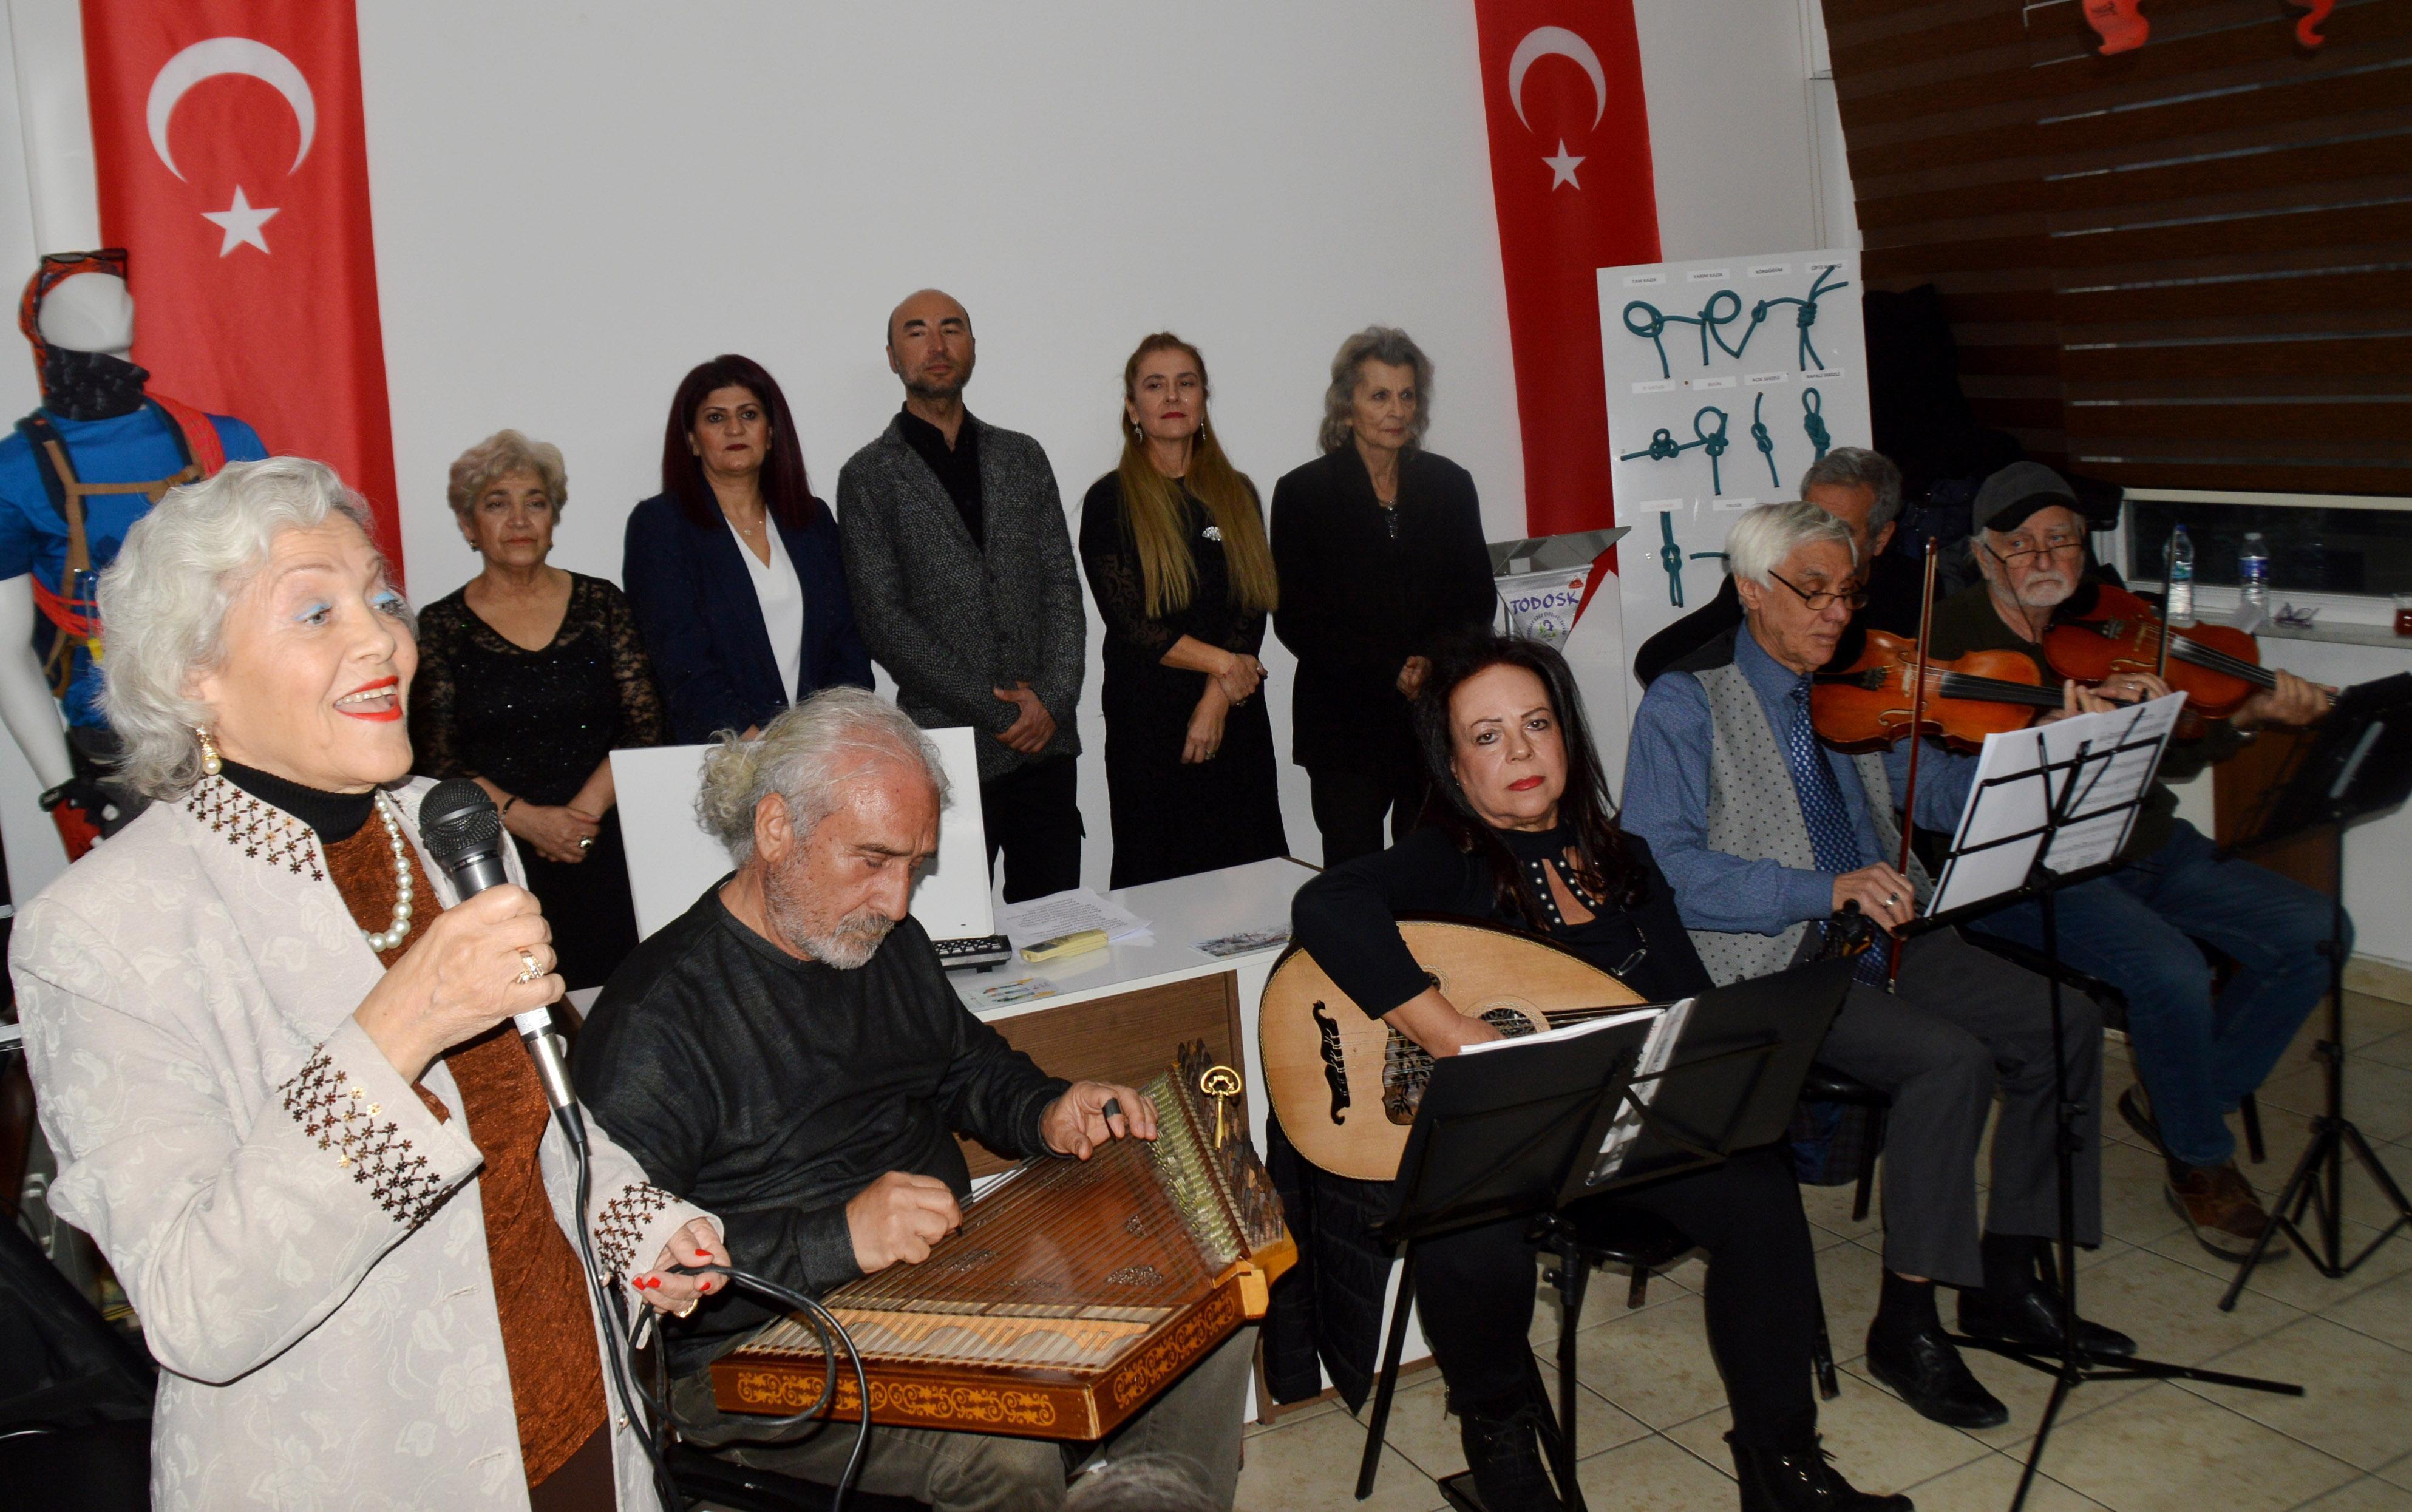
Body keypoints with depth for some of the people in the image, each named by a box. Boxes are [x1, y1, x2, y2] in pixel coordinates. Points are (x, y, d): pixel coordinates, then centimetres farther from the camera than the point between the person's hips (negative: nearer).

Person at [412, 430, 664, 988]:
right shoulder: (441, 627, 5)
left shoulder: (600, 603, 8)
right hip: (496, 862, -1)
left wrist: (583, 810, -9)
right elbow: (437, 762, 2)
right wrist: (525, 818, -12)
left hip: (606, 852, 1)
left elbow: (645, 728, 4)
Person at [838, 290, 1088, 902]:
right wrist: (997, 712, -10)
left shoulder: (1023, 457, 14)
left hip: (1046, 738, 4)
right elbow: (885, 623, -6)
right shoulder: (869, 476, 1)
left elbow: (1062, 586, 9)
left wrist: (1051, 700, -7)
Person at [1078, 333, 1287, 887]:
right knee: (1160, 878, 1)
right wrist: (1223, 662, -9)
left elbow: (1253, 608, 2)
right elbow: (1128, 623, -8)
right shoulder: (1111, 502, 0)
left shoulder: (1237, 494, 11)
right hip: (1148, 721, -3)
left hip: (1237, 717, 3)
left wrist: (1217, 698, -10)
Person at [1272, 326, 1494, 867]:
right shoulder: (1303, 492, 1)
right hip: (1345, 726, -2)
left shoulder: (1450, 484, 10)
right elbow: (1295, 620, -3)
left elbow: (1478, 598, 10)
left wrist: (1433, 661, -9)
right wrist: (1389, 673, -13)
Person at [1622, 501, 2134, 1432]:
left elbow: (1944, 796, 11)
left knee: (2064, 1022, -7)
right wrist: (1825, 890, -26)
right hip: (1768, 964, -7)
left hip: (1883, 939, 7)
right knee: (1950, 1059, -26)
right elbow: (1664, 867, -18)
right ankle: (1907, 1326, -11)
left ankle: (2006, 1282, 6)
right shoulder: (1684, 706, -6)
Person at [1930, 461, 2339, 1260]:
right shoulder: (1954, 634, -5)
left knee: (2313, 933, -7)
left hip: (2147, 849, 7)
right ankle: (2202, 1165, -2)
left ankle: (2176, 1099, 11)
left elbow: (2172, 759, 8)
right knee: (2172, 970, -29)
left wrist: (2247, 717, -10)